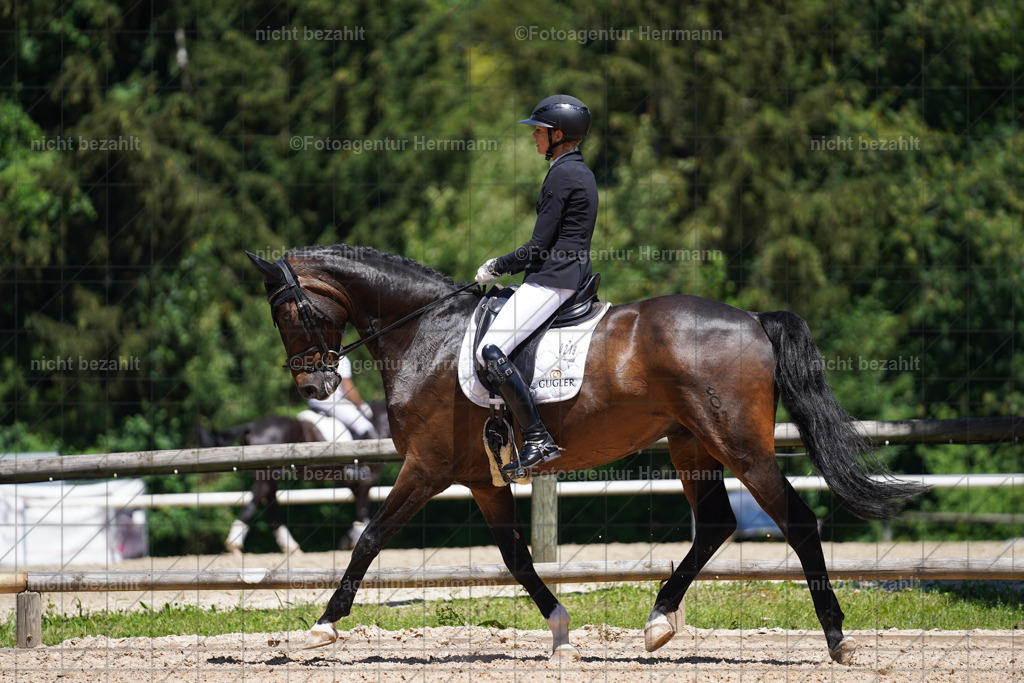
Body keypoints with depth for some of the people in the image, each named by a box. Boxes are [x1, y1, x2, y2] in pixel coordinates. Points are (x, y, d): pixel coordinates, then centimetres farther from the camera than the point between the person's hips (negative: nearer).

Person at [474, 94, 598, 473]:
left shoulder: (562, 175, -13)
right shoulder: (580, 172, 18)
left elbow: (540, 245, -15)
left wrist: (498, 267, -2)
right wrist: (504, 266, 20)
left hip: (553, 278, -11)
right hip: (573, 271, 11)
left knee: (490, 352, -20)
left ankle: (538, 438, -25)